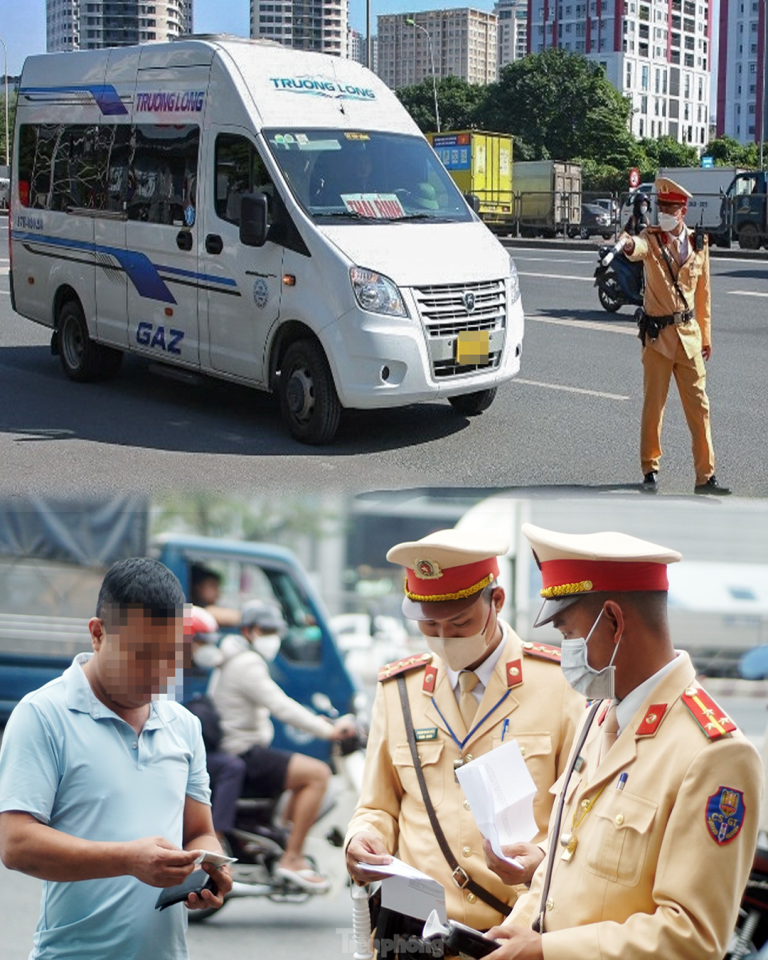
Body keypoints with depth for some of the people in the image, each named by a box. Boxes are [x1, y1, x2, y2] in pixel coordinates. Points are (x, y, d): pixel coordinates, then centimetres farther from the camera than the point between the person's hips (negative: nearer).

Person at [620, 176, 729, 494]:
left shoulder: (699, 245, 5)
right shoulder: (652, 239, -4)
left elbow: (703, 293, 12)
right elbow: (638, 247, -30)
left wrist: (706, 336, 14)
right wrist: (628, 245, -55)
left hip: (689, 333, 3)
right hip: (657, 334, -2)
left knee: (699, 405, 2)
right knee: (653, 405, 5)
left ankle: (705, 475, 7)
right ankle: (650, 469, 20)